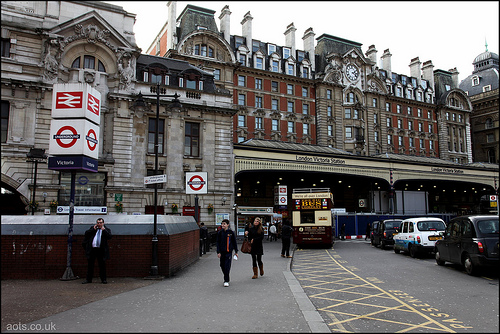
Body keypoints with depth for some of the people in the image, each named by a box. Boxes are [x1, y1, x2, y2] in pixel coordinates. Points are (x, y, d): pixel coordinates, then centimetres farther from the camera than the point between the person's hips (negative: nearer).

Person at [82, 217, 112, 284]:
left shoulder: (106, 229, 8)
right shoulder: (92, 228, 15)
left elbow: (109, 236, -8)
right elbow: (86, 233, 3)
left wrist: (103, 230, -10)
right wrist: (93, 229, -4)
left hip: (101, 250, -2)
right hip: (92, 249, 2)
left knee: (102, 265, 2)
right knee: (90, 265, 8)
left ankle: (103, 279, 10)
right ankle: (88, 279, 17)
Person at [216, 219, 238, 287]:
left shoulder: (231, 232, -3)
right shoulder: (220, 233, 2)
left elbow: (234, 242, 4)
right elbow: (218, 243, 4)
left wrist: (236, 251, 6)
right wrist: (218, 252, -2)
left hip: (229, 251, -3)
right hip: (222, 252, 3)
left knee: (227, 266, -9)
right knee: (222, 265, 9)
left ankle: (226, 281, -3)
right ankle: (226, 278, 30)